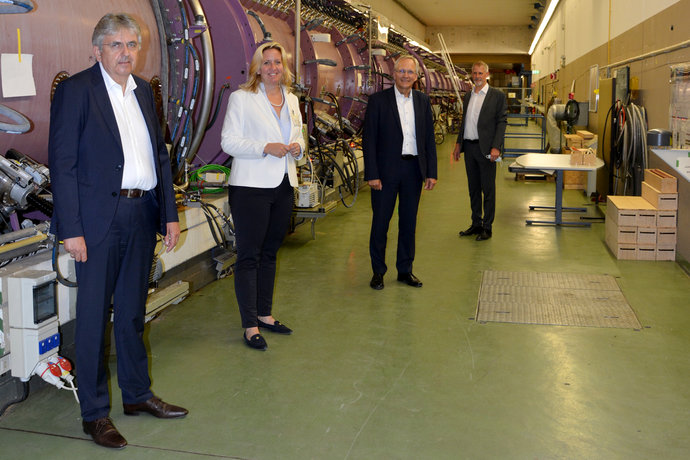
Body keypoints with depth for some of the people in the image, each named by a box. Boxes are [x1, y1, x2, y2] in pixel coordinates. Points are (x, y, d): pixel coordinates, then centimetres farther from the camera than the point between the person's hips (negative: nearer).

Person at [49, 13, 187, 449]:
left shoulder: (144, 90, 13)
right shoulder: (75, 89, -6)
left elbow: (160, 154, 15)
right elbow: (63, 163, -10)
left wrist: (170, 214, 10)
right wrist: (71, 230, -16)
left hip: (142, 214, 6)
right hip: (99, 219, -6)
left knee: (133, 310, 17)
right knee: (94, 315, 3)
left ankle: (138, 393, 31)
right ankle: (95, 412, 16)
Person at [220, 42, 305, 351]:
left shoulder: (291, 99, 14)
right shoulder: (241, 98, -3)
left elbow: (298, 136, 22)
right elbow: (229, 141, -9)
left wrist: (297, 147, -2)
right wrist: (266, 148, -20)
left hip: (283, 186, 6)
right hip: (251, 186, -6)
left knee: (269, 254, 14)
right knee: (249, 256, -3)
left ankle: (264, 314, 26)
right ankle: (250, 326, 4)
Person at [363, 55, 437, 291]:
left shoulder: (423, 101, 8)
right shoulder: (378, 100, -4)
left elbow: (429, 138, 9)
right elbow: (369, 140, -6)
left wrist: (431, 172, 3)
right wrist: (372, 174, -12)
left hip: (413, 169, 4)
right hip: (386, 169, -3)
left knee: (409, 222, 11)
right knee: (380, 222, 4)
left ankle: (405, 270, 23)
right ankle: (378, 271, 18)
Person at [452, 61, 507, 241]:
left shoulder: (497, 96, -4)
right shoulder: (468, 96, 14)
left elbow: (501, 122, -8)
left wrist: (496, 147, -16)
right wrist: (459, 143, 14)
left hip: (485, 149, -6)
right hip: (469, 147, 6)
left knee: (488, 189, 1)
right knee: (473, 188, 13)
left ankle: (487, 227, 9)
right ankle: (476, 224, 22)